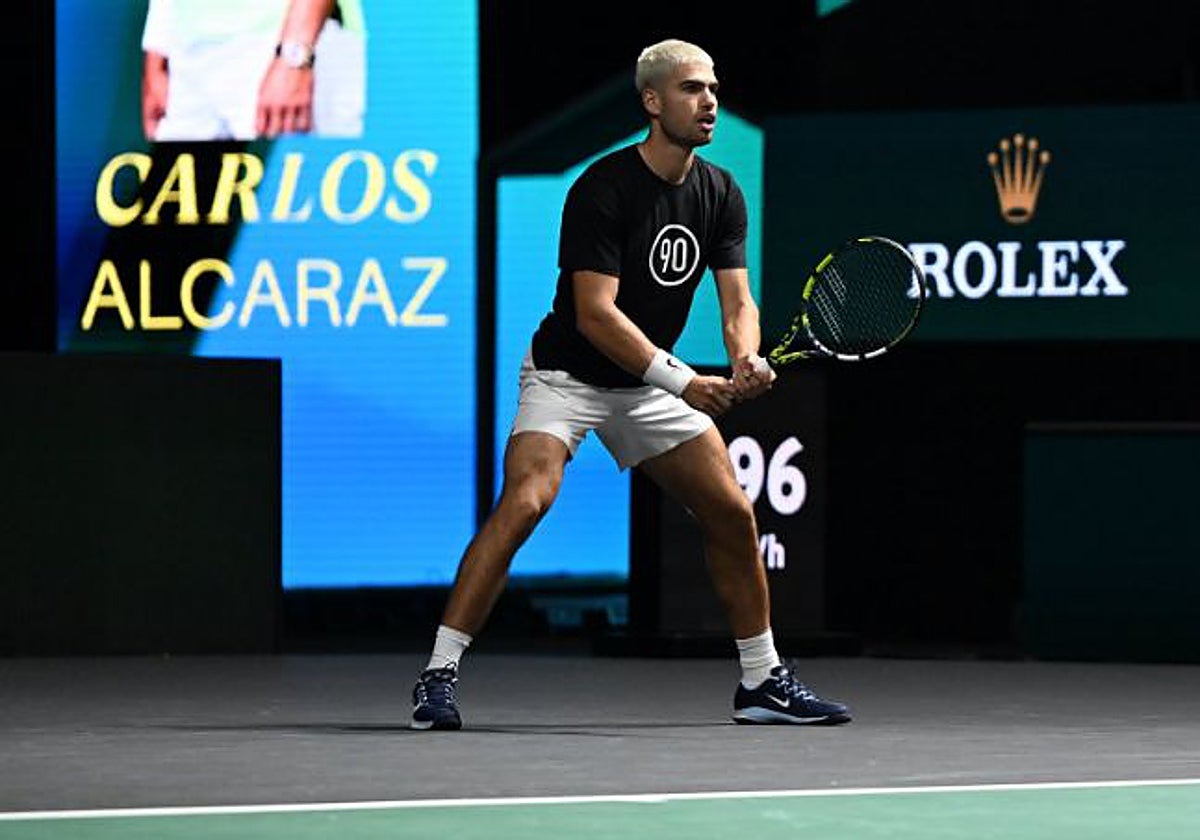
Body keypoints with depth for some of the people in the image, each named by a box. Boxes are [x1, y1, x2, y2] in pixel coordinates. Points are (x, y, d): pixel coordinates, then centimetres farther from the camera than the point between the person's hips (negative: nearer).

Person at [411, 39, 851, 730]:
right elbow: (595, 313, -25)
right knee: (524, 500, -26)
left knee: (733, 514, 1)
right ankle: (439, 677, -24)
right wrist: (684, 382, -32)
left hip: (649, 385, 7)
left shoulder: (722, 195, 0)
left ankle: (763, 681, 16)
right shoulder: (603, 188, -21)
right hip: (566, 378, -6)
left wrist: (747, 361, -27)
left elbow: (736, 298, -4)